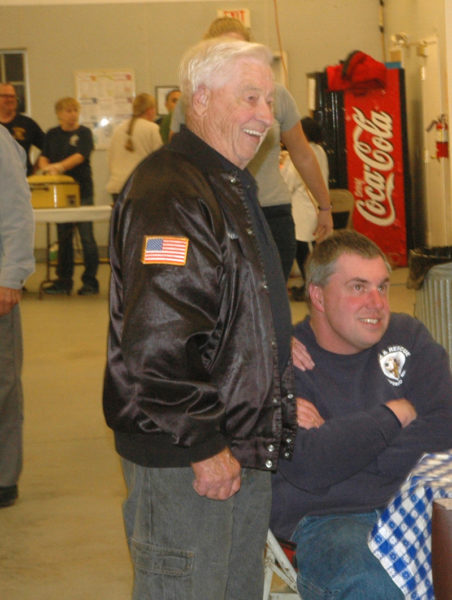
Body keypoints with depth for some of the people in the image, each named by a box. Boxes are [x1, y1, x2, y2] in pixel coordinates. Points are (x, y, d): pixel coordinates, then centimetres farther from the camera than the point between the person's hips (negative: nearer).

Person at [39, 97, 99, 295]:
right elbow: (44, 158, 8)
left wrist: (59, 166, -26)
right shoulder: (52, 134, 12)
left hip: (82, 191, -4)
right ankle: (64, 280, 15)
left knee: (86, 237, -5)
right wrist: (47, 169, -14)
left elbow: (80, 156, -13)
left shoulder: (84, 133, -1)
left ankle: (90, 281, 2)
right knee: (63, 237, 9)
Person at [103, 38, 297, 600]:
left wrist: (276, 345, 14)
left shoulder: (230, 187, 16)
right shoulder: (168, 195, -20)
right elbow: (155, 340, -28)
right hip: (184, 461, -10)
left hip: (243, 448, 10)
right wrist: (203, 447, -24)